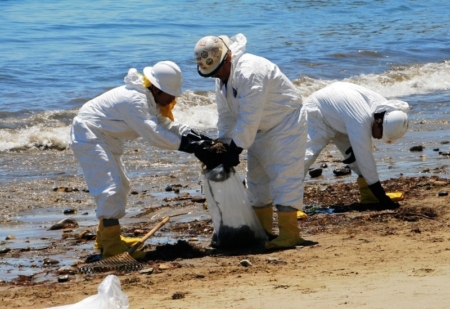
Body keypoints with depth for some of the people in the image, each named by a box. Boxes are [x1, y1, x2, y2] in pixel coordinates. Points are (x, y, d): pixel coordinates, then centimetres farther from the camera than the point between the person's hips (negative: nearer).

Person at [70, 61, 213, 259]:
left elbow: (165, 124, 1)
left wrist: (194, 136, -12)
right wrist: (187, 145, -33)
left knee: (121, 186, 18)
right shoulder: (134, 100, -29)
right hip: (89, 136, -11)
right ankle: (111, 245, -21)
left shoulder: (148, 98, 4)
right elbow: (154, 135, -34)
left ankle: (106, 237, 28)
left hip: (104, 137, 11)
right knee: (110, 187, -18)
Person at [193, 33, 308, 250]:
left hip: (285, 124, -10)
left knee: (284, 176, -16)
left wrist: (236, 148, -29)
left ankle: (289, 232, -17)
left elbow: (249, 117, -33)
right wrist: (225, 146, -4)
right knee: (257, 178, 13)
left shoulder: (249, 72, -32)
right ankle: (263, 230, 20)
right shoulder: (222, 77, 0)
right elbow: (226, 115, 4)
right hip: (262, 128, 10)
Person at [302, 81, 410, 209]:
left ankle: (368, 197, 7)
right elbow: (365, 161, -36)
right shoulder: (360, 122, -41)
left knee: (359, 154, 1)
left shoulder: (383, 104, -17)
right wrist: (382, 198, -32)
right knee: (306, 155, -25)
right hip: (315, 114, -9)